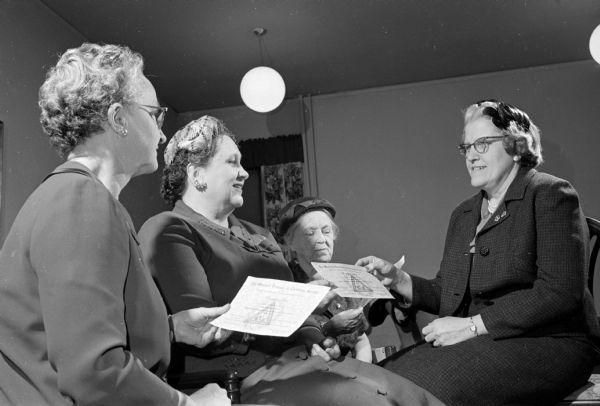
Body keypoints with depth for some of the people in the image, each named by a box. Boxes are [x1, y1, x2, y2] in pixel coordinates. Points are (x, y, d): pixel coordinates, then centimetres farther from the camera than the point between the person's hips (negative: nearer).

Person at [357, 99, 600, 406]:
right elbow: (446, 294, 14)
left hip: (546, 343, -5)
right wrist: (398, 280, -4)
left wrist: (473, 325, -17)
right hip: (480, 345, 5)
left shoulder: (551, 193, -3)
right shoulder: (462, 214, 18)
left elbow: (559, 292, -15)